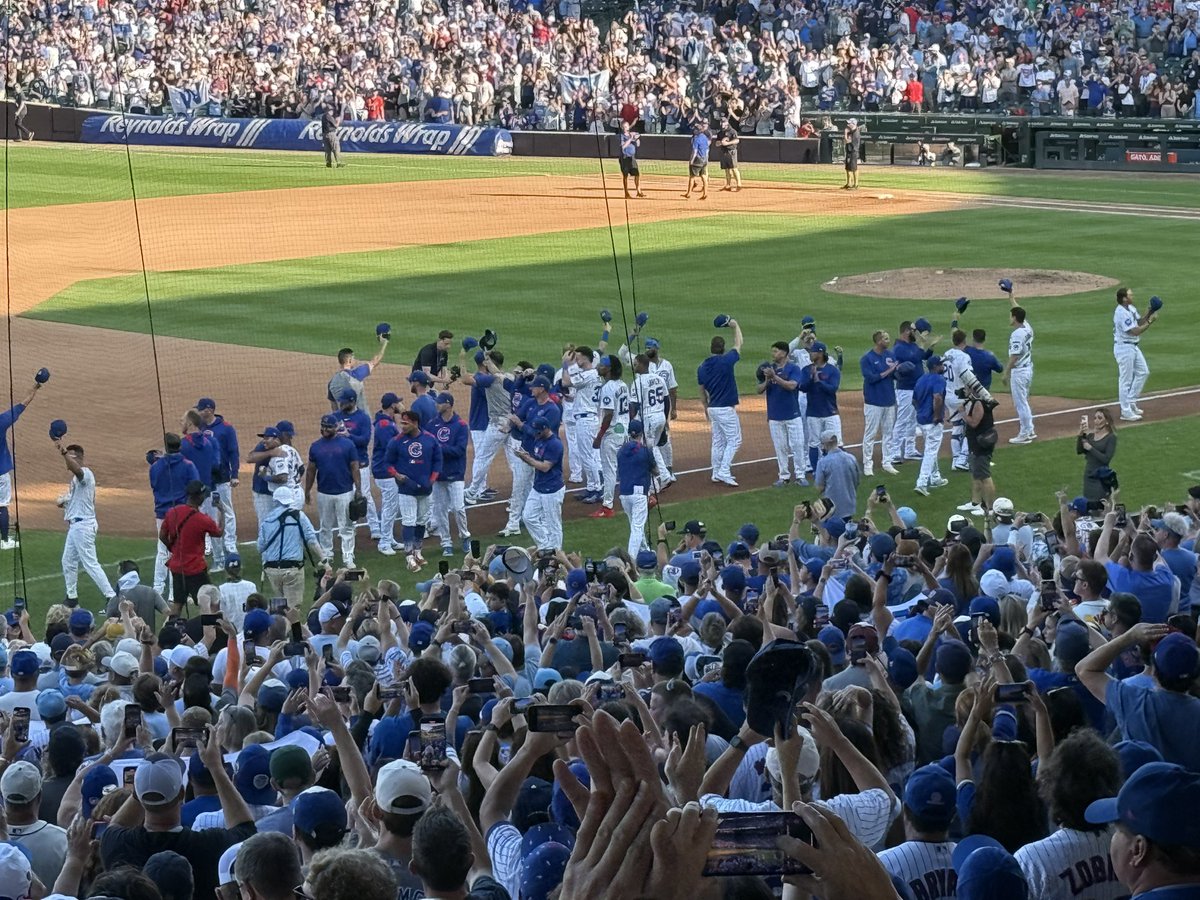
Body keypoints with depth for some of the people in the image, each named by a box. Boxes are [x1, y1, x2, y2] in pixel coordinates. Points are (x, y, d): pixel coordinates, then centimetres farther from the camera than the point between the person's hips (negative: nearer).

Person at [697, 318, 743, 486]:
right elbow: (738, 345, 0)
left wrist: (706, 409, 25)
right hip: (726, 409, -7)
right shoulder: (725, 361, -14)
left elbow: (702, 392, 13)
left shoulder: (702, 367, 4)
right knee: (734, 440, -2)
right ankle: (723, 472, -12)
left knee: (718, 441, 16)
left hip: (712, 408, 7)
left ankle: (717, 473, 20)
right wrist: (735, 326, 13)